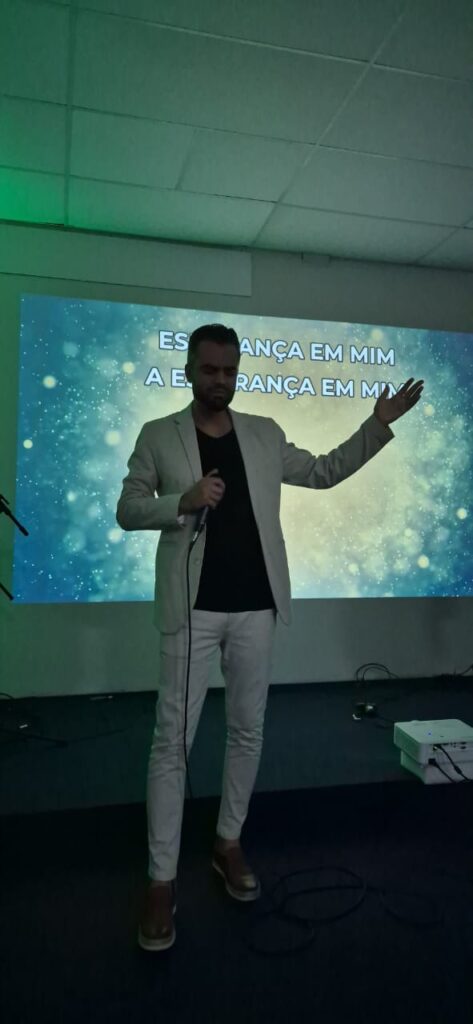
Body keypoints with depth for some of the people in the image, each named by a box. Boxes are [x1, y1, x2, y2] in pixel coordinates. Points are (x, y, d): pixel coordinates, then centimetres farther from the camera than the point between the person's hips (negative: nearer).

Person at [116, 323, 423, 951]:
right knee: (172, 740, 0)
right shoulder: (158, 436, 1)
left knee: (248, 732, 13)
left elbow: (326, 472, 15)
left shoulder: (265, 434, 8)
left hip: (255, 606, 3)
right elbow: (127, 511, 1)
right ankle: (162, 879, 14)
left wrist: (379, 425, 7)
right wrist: (183, 501, -18)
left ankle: (229, 843, 33)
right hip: (191, 608, -3)